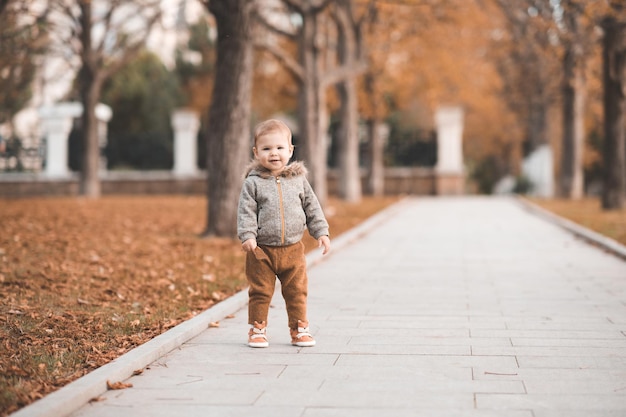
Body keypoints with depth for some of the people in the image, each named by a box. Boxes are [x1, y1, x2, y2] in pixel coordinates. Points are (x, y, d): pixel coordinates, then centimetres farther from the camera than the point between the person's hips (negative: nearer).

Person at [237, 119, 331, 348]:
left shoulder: (298, 180, 5)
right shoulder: (253, 183, -4)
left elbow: (312, 207, 10)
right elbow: (246, 211, -8)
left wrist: (321, 232, 5)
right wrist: (248, 236, -20)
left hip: (293, 249, 2)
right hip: (262, 251, -2)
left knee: (297, 292, 8)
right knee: (260, 292, 5)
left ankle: (299, 329, 20)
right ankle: (257, 329, 18)